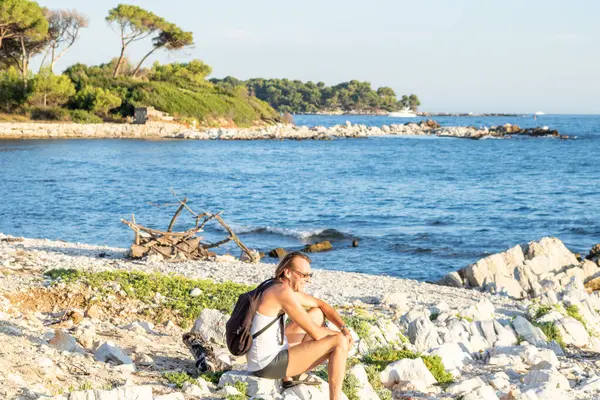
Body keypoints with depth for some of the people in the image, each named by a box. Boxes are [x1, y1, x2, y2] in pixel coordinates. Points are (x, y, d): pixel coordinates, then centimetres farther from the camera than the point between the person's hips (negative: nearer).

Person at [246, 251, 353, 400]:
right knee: (339, 342, -12)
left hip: (262, 359, 10)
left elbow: (321, 305, 19)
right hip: (268, 364, -10)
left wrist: (344, 329, 4)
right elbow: (315, 334, -17)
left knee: (318, 314, 20)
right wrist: (339, 335, 3)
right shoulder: (283, 292, -20)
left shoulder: (289, 288, 9)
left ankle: (291, 376, 20)